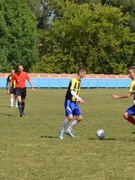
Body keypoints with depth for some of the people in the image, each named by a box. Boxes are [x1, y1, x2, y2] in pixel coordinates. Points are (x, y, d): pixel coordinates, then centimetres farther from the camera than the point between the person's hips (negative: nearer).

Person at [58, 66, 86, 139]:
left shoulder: (79, 81, 13)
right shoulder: (74, 80, -15)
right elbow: (71, 92, -25)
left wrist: (78, 100, 13)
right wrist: (79, 99, -28)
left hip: (74, 102, 9)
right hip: (69, 101, -9)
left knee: (79, 118, 2)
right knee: (70, 117, -21)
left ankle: (68, 130, 13)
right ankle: (61, 132, -4)